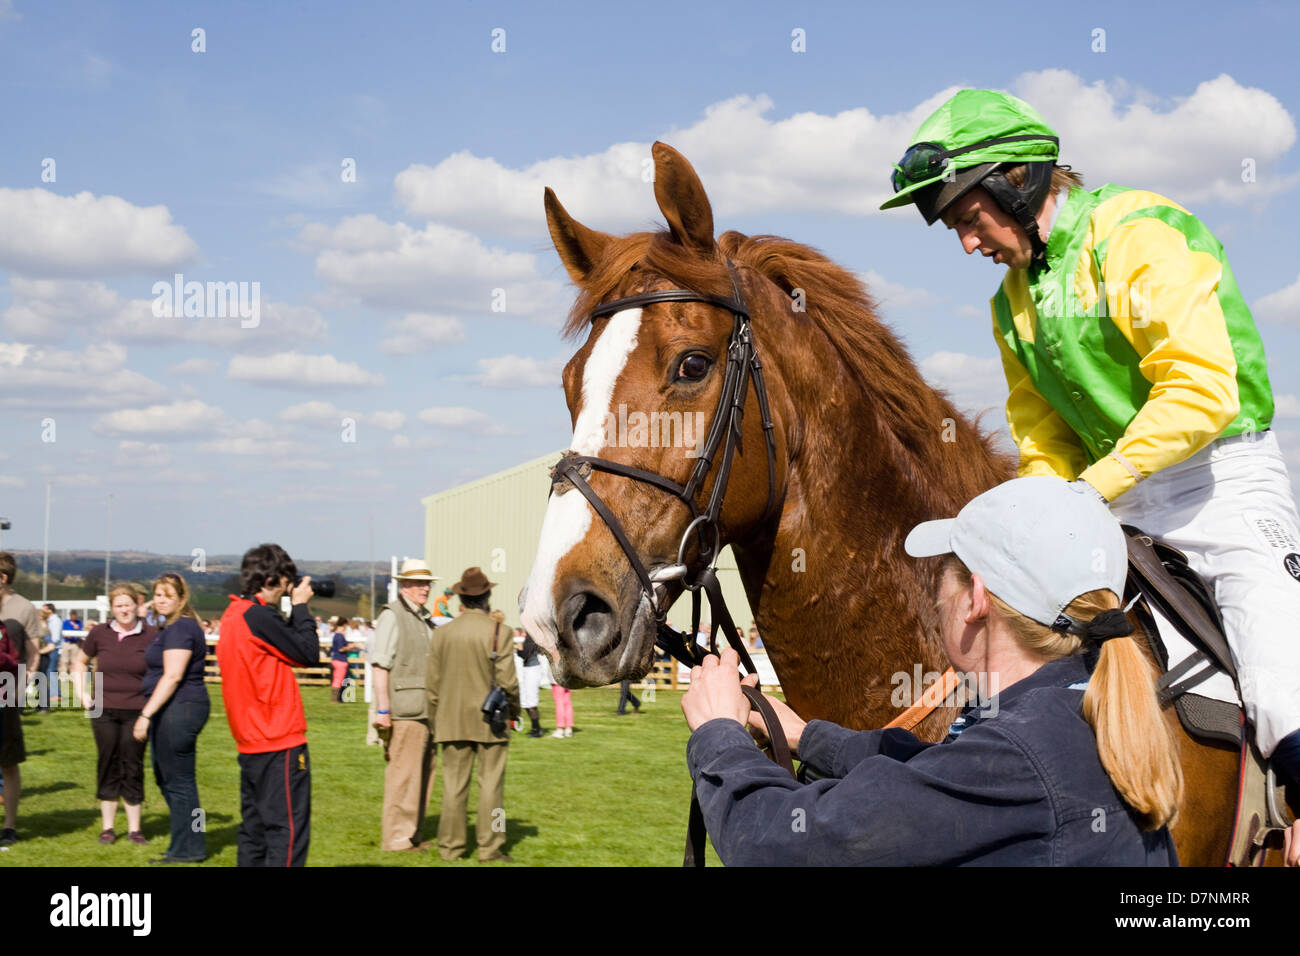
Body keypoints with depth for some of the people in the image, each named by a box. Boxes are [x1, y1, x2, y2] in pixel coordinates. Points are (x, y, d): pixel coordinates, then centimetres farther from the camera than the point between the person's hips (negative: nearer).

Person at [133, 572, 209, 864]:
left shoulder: (180, 628, -15)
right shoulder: (171, 627, 18)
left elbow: (172, 676, -22)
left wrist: (146, 714, -23)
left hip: (180, 709, -11)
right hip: (174, 710, 11)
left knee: (178, 781, -5)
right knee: (165, 777, 16)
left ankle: (188, 849, 3)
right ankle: (191, 844, 23)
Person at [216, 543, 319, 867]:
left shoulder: (233, 615, 13)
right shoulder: (258, 615, -17)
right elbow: (309, 654, -11)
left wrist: (295, 612, 10)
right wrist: (300, 606, 0)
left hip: (250, 744, 10)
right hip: (280, 744, -10)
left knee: (254, 833, 14)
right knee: (288, 832, -7)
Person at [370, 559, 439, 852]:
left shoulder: (425, 619, 19)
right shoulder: (392, 616, -8)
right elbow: (379, 665, -14)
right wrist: (382, 709, -19)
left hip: (426, 710, 9)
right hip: (405, 710, -9)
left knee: (423, 773, 12)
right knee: (403, 773, -6)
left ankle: (414, 834, 21)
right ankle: (396, 837, 1)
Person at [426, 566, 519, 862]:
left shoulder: (444, 633, 1)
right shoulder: (498, 633, -9)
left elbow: (432, 683, 4)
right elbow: (507, 682, -10)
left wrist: (435, 721, 14)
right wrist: (514, 710, 8)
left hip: (453, 721, 3)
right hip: (490, 719, -3)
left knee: (454, 783, 7)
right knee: (490, 783, 3)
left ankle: (451, 845, 10)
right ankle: (490, 847, 4)